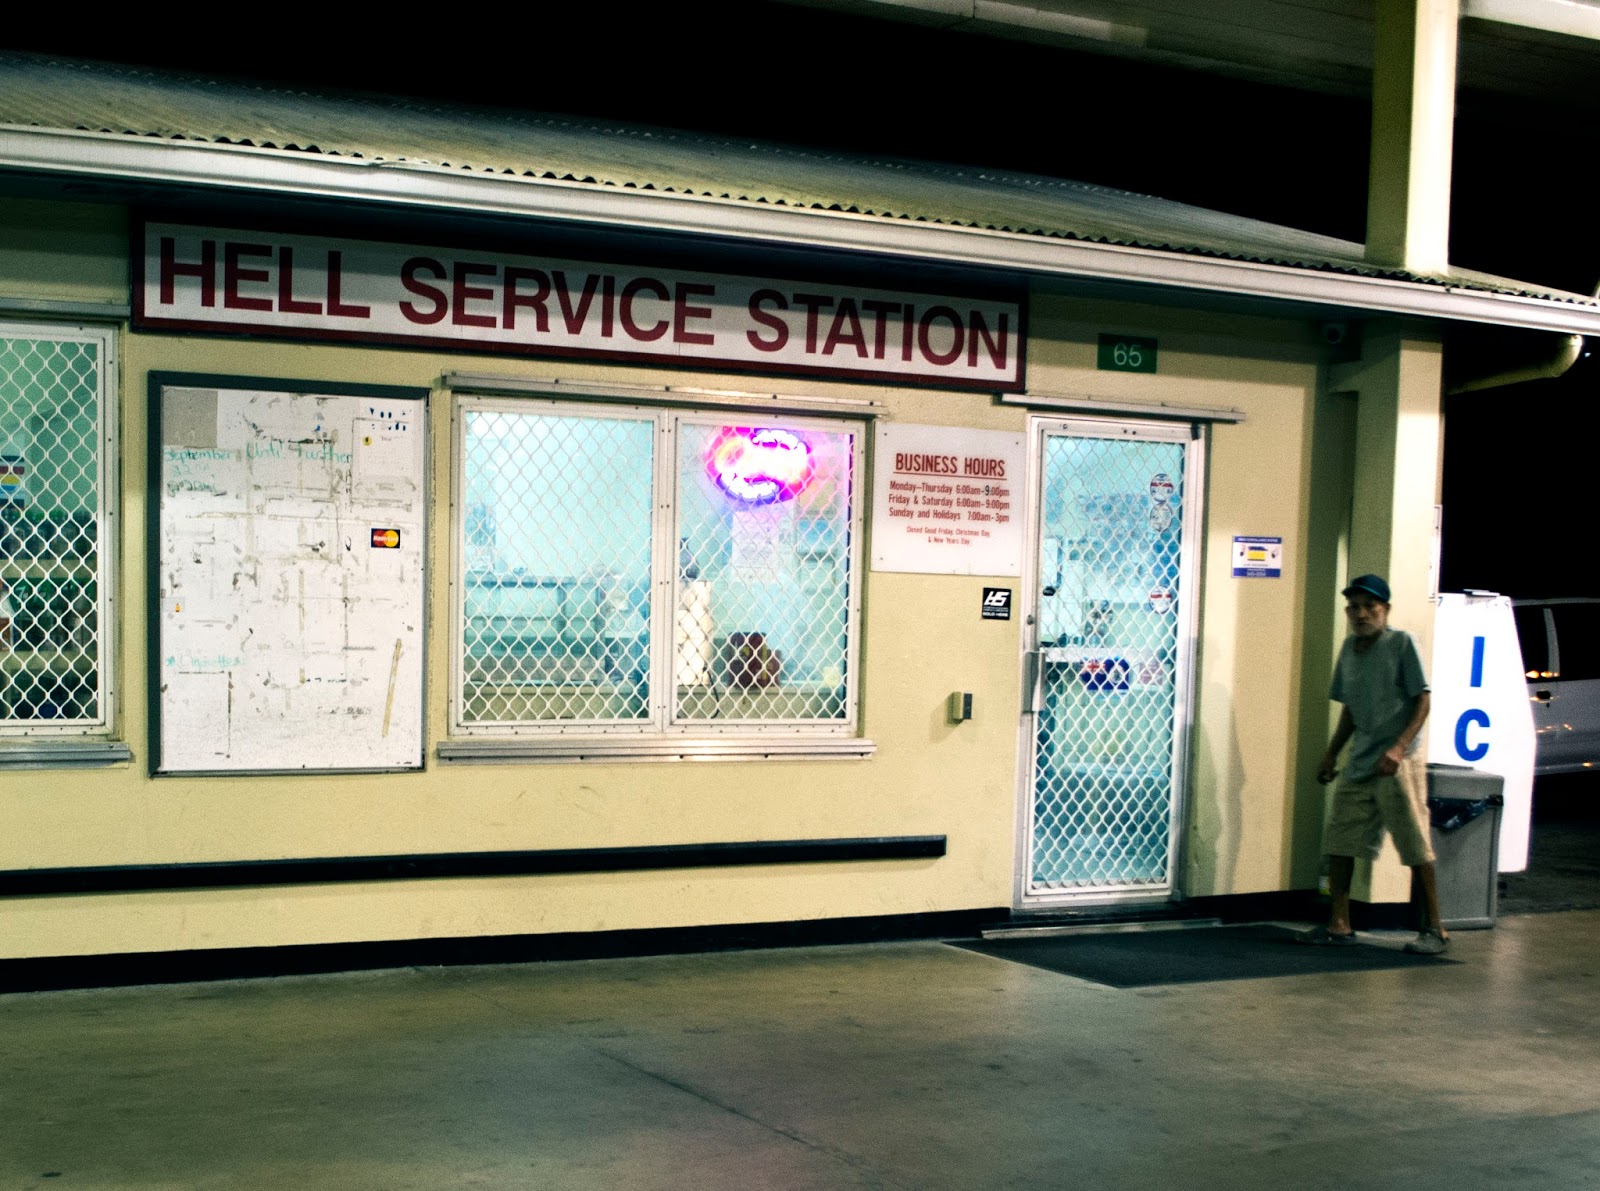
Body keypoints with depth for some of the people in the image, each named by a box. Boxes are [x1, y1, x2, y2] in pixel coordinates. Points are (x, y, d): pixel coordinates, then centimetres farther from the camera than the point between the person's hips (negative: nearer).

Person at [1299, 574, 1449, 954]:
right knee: (1339, 840, 5)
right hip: (1358, 765, 7)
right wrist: (1332, 754, 17)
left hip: (1397, 765, -7)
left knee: (1415, 845, -3)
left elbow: (1422, 701, -9)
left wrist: (1398, 747, -20)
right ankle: (1339, 925, 13)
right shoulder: (1350, 648, 12)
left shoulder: (1401, 643, -6)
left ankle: (1436, 928, 6)